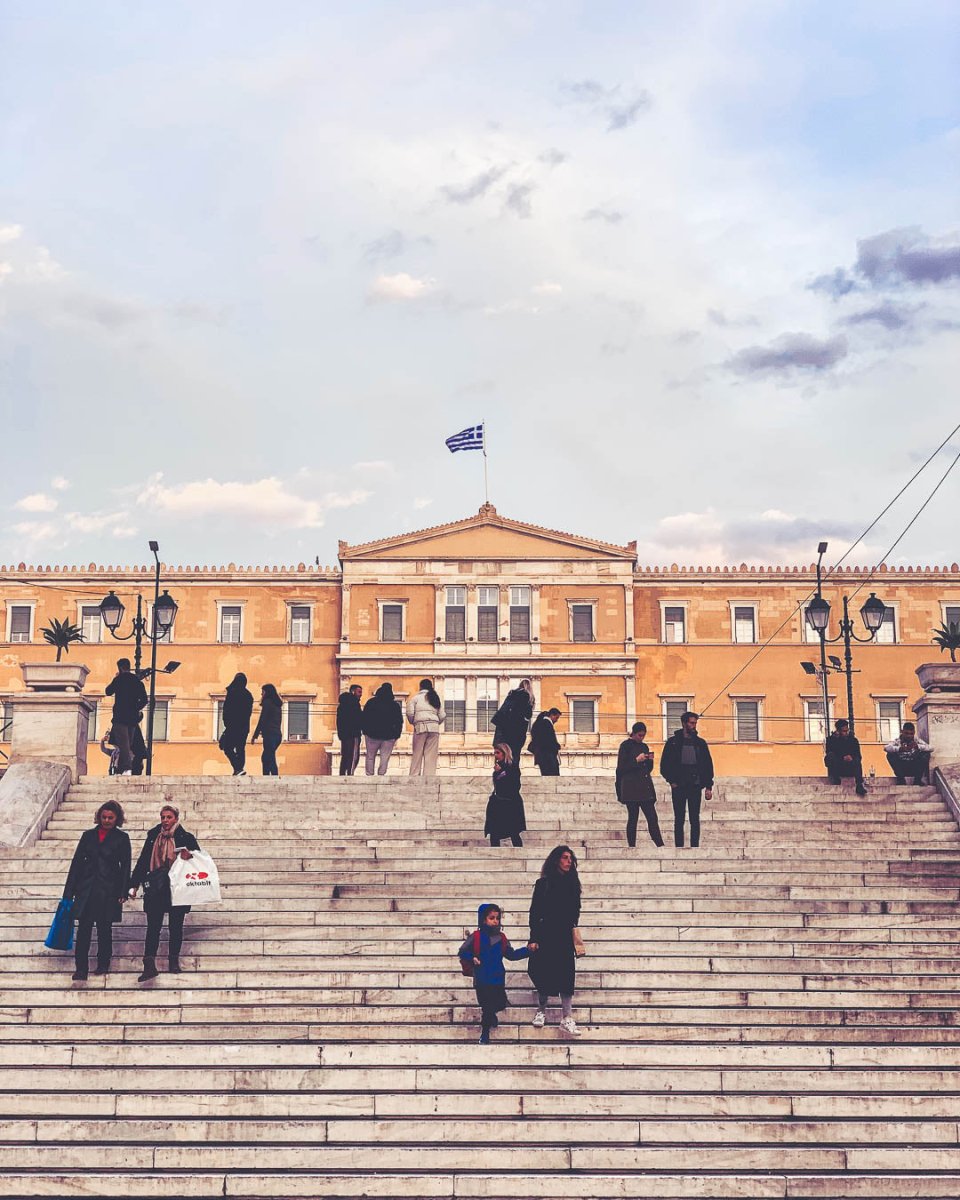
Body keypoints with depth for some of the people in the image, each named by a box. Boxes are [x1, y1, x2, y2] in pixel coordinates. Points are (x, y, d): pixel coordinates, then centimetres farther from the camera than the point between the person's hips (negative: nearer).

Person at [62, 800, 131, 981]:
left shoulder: (121, 838, 3)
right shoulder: (88, 835, 9)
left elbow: (125, 867, 1)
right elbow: (77, 863, 10)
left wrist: (123, 893, -6)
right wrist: (69, 891, 5)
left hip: (108, 891, -2)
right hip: (86, 889, 2)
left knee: (104, 929, 5)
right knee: (83, 929, -4)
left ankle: (103, 964, 17)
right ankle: (81, 968, -2)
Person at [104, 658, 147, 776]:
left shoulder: (119, 679, -5)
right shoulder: (138, 681, 11)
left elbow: (108, 691, 6)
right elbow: (144, 700, 10)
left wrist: (114, 679, 16)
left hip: (120, 716, -6)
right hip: (132, 718, 6)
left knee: (123, 743, -13)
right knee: (127, 743, 12)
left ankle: (127, 769, -26)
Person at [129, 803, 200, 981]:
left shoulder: (186, 838, 2)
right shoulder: (152, 837, 8)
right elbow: (142, 862, 10)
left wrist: (190, 855, -18)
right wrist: (134, 885, 4)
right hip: (155, 890, 1)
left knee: (175, 926, 6)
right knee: (153, 926, -6)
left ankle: (174, 961, 20)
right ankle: (149, 965, -11)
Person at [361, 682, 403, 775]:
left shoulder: (371, 702, 1)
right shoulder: (395, 705, 1)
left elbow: (364, 718, 3)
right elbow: (399, 721, 3)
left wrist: (365, 731, 8)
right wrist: (397, 735, 8)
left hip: (372, 735, 0)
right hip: (389, 736, 0)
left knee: (370, 757, 10)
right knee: (384, 758, 2)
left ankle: (369, 774, 5)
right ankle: (381, 774, -8)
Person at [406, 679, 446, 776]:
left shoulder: (416, 697, 5)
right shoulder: (435, 698, 17)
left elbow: (410, 713, -5)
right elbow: (442, 716, 11)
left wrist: (412, 722, 13)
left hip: (420, 727, -3)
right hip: (434, 728, 3)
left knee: (417, 754, 2)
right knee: (431, 755, 2)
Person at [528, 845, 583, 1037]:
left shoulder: (572, 884, 8)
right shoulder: (543, 883, -2)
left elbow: (575, 912, 13)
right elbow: (534, 912, -3)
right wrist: (534, 938, -9)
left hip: (565, 936, 2)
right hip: (546, 934, -2)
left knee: (566, 975, -4)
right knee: (543, 974, 4)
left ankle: (567, 1019, -5)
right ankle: (541, 1010, 24)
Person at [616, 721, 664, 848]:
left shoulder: (644, 746, 15)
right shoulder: (625, 746, -2)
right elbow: (621, 768, -7)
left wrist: (650, 760, -1)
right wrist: (636, 760, -16)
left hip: (646, 787, 5)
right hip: (631, 789, -5)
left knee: (652, 818, 0)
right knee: (633, 818, -2)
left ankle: (661, 846, -3)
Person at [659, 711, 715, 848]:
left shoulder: (700, 743, 7)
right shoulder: (673, 742, 2)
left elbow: (708, 765, 8)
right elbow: (664, 765, 3)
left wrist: (708, 786, 3)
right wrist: (672, 781, -5)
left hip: (695, 786, 1)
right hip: (679, 787, -1)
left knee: (695, 820, 1)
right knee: (679, 820, 1)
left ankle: (694, 847, 3)